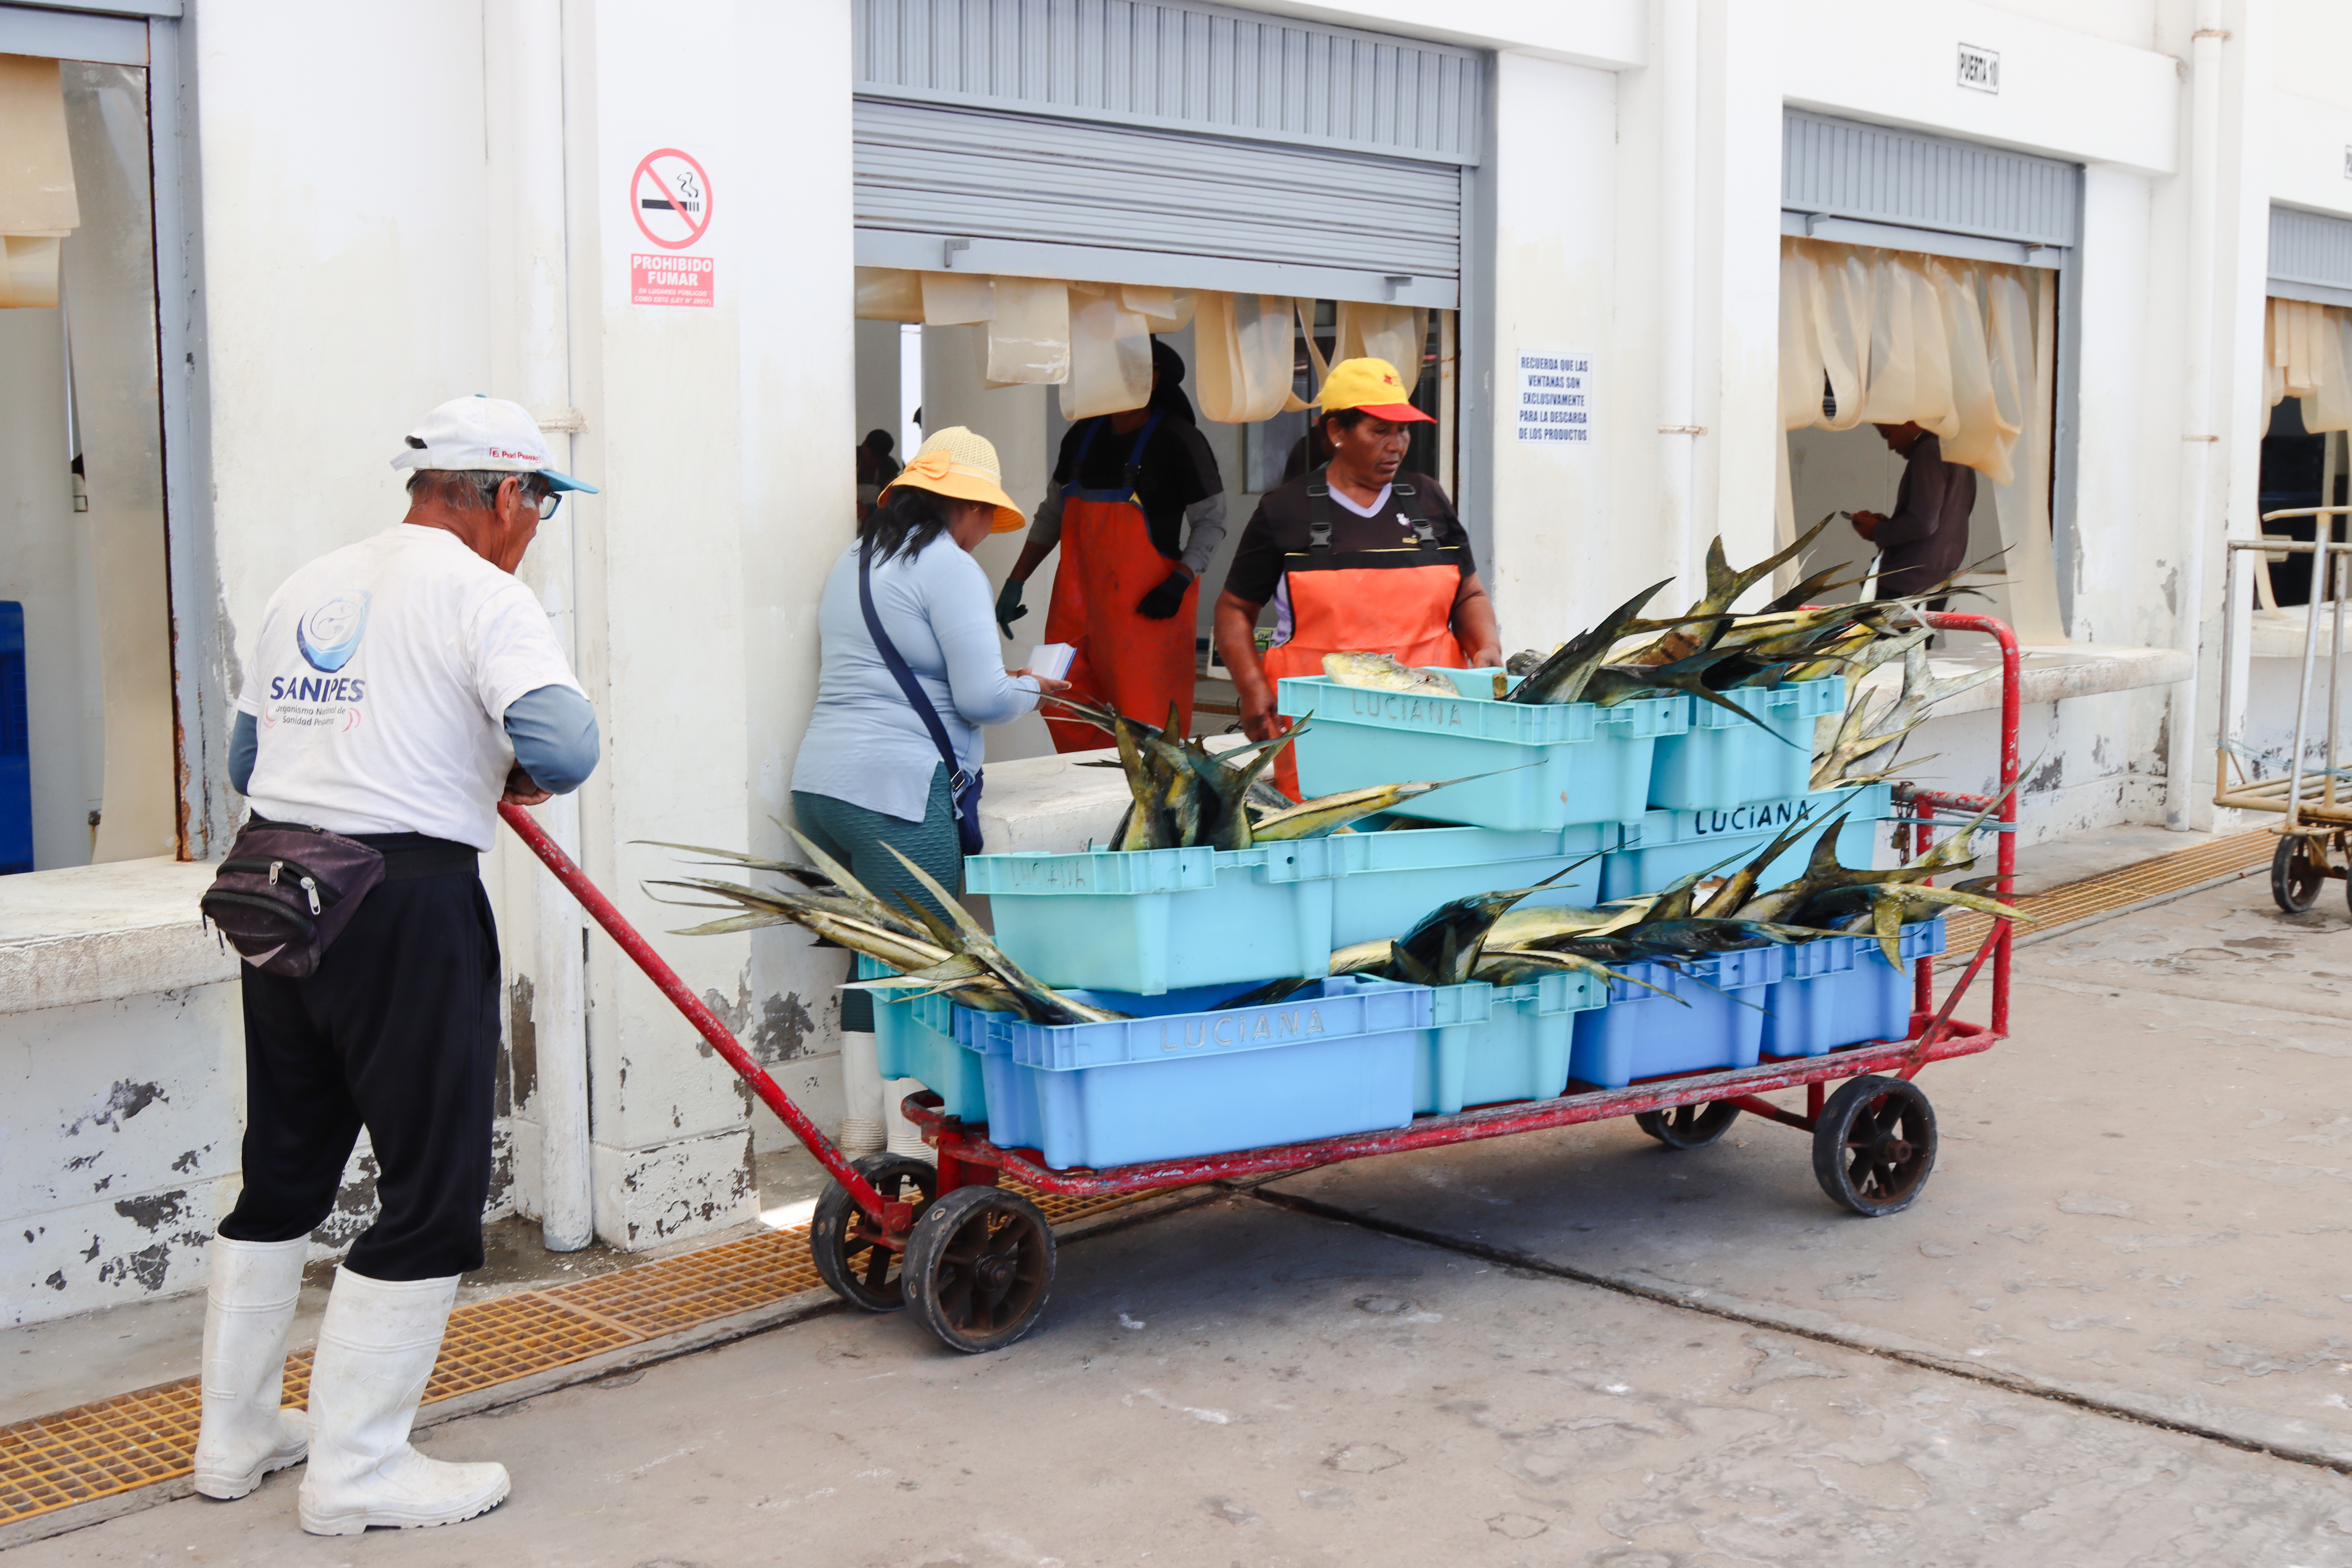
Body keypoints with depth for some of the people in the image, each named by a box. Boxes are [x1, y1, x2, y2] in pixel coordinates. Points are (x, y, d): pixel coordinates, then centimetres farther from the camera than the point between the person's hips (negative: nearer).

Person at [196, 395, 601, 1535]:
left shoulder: (306, 588, 16)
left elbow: (247, 759, 20)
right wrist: (522, 780, -1)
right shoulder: (480, 592, -7)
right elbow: (563, 743, -22)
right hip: (408, 902, -8)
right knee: (432, 1191, 2)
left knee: (282, 1172, 19)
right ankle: (355, 1469, 7)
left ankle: (234, 1436, 29)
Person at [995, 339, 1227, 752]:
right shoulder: (1084, 435, 12)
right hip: (1078, 601, 6)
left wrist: (1180, 582, -15)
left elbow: (1211, 520, -2)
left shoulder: (1177, 439, -6)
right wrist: (1015, 582, 16)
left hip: (1145, 605, -6)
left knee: (1145, 729, -8)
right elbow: (1052, 514, 20)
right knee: (1066, 718, 2)